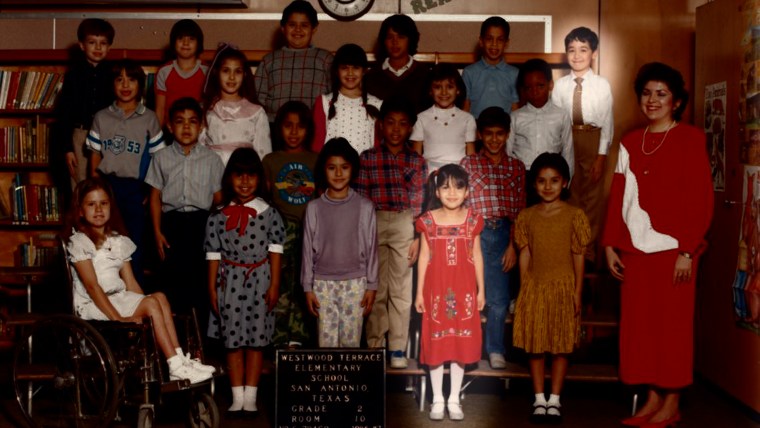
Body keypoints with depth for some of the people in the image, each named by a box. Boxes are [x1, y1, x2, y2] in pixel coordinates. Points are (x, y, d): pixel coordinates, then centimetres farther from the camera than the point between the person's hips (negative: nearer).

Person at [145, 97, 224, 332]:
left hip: (202, 222, 0)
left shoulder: (212, 159, 5)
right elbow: (155, 197, 6)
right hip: (172, 222, 0)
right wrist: (157, 232, 0)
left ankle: (201, 335, 12)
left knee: (202, 278, 1)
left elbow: (218, 198, 6)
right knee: (172, 277, 3)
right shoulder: (162, 157, 6)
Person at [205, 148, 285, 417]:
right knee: (232, 340, 4)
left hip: (259, 280, 0)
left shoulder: (268, 213, -1)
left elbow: (275, 251, 0)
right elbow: (214, 255, 2)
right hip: (230, 280, 1)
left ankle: (250, 397, 14)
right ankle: (237, 398, 13)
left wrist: (274, 285, -4)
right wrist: (212, 288, 0)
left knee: (256, 340, 5)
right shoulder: (219, 216, 1)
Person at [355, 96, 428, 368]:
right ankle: (375, 346, 11)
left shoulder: (417, 162, 7)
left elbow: (419, 203, 5)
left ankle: (397, 348, 10)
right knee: (377, 289, 1)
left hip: (405, 226, 1)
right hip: (373, 225, -1)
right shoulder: (368, 158, 4)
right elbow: (360, 199, 3)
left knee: (401, 289, 3)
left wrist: (417, 238, 0)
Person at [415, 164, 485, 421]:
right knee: (436, 343, 6)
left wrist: (481, 289, 6)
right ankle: (438, 399, 19)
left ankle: (454, 399, 20)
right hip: (436, 289, -1)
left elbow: (477, 255, 5)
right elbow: (424, 257, 2)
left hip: (464, 290, 1)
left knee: (461, 342, 7)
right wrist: (419, 292, 2)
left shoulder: (472, 220, 0)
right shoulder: (428, 221, -2)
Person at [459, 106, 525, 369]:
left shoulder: (516, 167, 11)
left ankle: (495, 350, 18)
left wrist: (513, 245, -1)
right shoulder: (468, 164, 8)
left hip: (503, 232, 1)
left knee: (499, 298, 3)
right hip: (475, 231, -1)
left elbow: (520, 210, 7)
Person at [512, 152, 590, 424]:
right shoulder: (526, 216, 4)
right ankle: (539, 399, 16)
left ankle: (554, 400, 15)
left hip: (563, 286, -2)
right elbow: (525, 255, 5)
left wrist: (577, 291, -4)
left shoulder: (574, 215, -2)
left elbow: (578, 256, -1)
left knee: (561, 345, 5)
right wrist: (523, 289, 2)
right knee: (534, 344, 5)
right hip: (535, 287, 2)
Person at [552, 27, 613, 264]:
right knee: (570, 195, 12)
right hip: (566, 140, 2)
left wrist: (602, 156, -8)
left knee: (593, 196, 6)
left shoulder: (602, 84, -6)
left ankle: (589, 249, 19)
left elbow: (607, 122, -5)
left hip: (593, 141, -2)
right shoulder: (561, 84, 0)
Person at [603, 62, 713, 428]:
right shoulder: (631, 142, 12)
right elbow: (618, 196, 11)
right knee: (640, 324, 7)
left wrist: (687, 250, -13)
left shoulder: (690, 139, -2)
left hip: (672, 248, -5)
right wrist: (611, 244, 6)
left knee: (673, 325, 2)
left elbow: (702, 200, -7)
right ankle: (653, 398, 18)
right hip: (636, 249, 5)